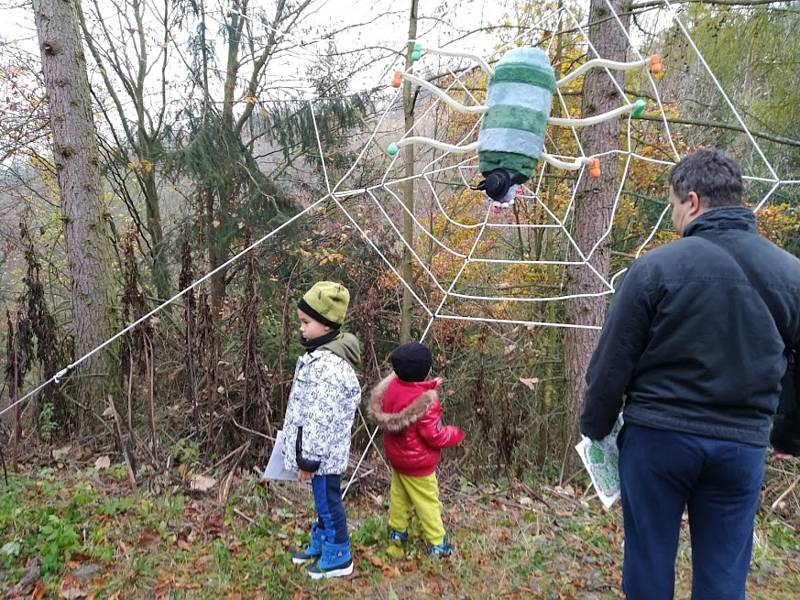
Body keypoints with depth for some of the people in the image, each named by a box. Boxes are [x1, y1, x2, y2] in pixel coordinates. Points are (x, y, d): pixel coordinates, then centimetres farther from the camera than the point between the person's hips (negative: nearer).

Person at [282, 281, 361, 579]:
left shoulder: (327, 366, -29)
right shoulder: (321, 356, 6)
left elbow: (322, 420, -27)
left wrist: (309, 459, -20)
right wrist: (307, 455, 24)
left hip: (323, 453, -10)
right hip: (321, 451, 10)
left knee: (328, 501, 8)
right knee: (322, 499, 24)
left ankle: (338, 557, 26)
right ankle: (320, 543, 43)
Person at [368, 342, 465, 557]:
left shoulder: (391, 386, -11)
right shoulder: (425, 401, -31)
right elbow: (434, 436, -25)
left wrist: (429, 388, 2)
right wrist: (455, 433, -6)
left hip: (396, 456, 7)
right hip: (417, 462, -7)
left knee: (398, 494, 24)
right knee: (428, 501, 7)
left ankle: (397, 531, 38)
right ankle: (437, 543, 18)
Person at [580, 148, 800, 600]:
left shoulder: (657, 266, -12)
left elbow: (612, 362, -7)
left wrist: (595, 429, 6)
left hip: (658, 437, -3)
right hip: (743, 445, 3)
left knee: (650, 562, 12)